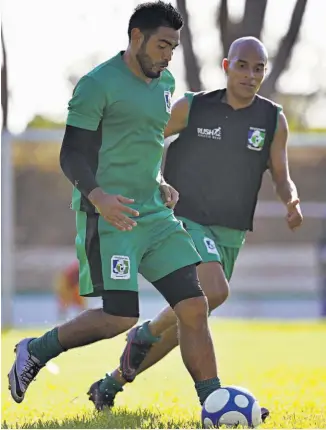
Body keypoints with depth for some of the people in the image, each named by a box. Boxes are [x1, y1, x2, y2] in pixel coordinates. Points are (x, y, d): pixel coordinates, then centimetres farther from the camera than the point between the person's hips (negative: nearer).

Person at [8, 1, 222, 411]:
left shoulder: (165, 84, 15)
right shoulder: (98, 84, -9)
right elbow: (71, 154, -12)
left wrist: (159, 184, 15)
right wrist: (97, 196, -28)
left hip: (155, 216, 7)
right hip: (108, 219, -7)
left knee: (193, 307, -2)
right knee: (120, 316, -14)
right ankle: (35, 351, 8)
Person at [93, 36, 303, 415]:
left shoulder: (273, 120, -1)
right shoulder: (192, 108, -8)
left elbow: (281, 178, 4)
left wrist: (292, 202, -17)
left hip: (229, 236, 4)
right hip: (186, 222, -4)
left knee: (185, 322, 7)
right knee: (214, 292, -29)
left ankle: (113, 382, 24)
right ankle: (143, 334, -3)